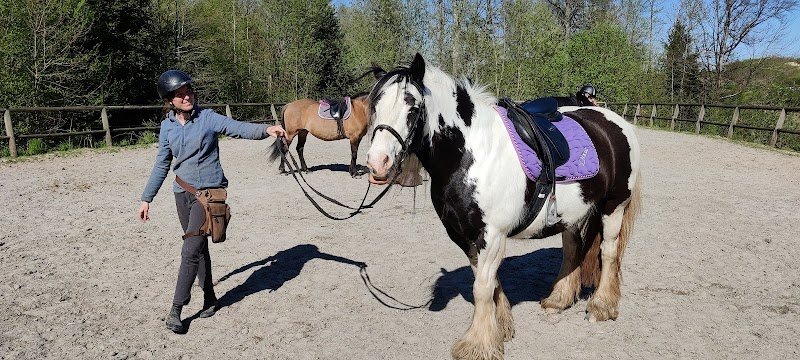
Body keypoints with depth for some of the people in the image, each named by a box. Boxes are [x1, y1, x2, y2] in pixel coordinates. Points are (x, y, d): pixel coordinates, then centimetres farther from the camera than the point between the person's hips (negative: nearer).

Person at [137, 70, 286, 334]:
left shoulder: (207, 117, -7)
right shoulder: (167, 126, 5)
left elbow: (239, 128, -22)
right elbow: (161, 165, 13)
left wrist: (266, 129, -42)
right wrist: (147, 198, 16)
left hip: (210, 191, -5)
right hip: (182, 193, 5)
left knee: (191, 251, -8)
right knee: (199, 249, 14)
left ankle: (176, 309, 6)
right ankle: (209, 298, 30)